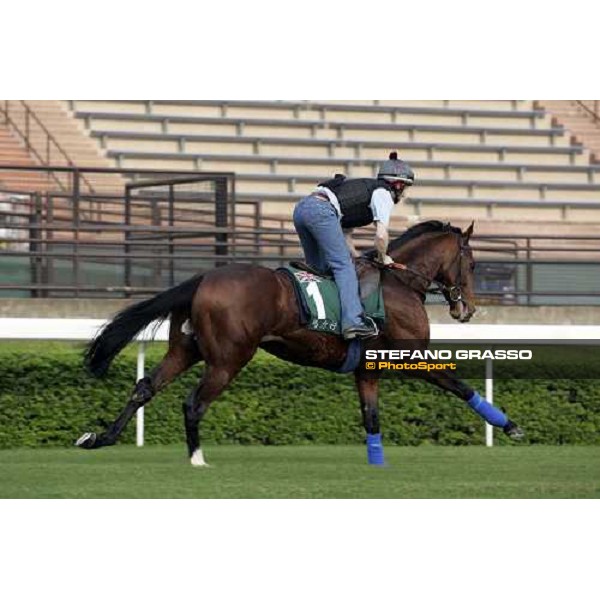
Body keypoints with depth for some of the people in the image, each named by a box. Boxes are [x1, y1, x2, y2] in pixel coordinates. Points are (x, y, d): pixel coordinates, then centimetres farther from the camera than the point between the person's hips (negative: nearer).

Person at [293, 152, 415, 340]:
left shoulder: (367, 188, 32)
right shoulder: (383, 194, 6)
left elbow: (344, 233, 32)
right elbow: (381, 235, -5)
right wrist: (383, 258, 12)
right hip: (321, 211, -9)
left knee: (318, 268, 17)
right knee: (344, 266, -12)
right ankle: (353, 321, -23)